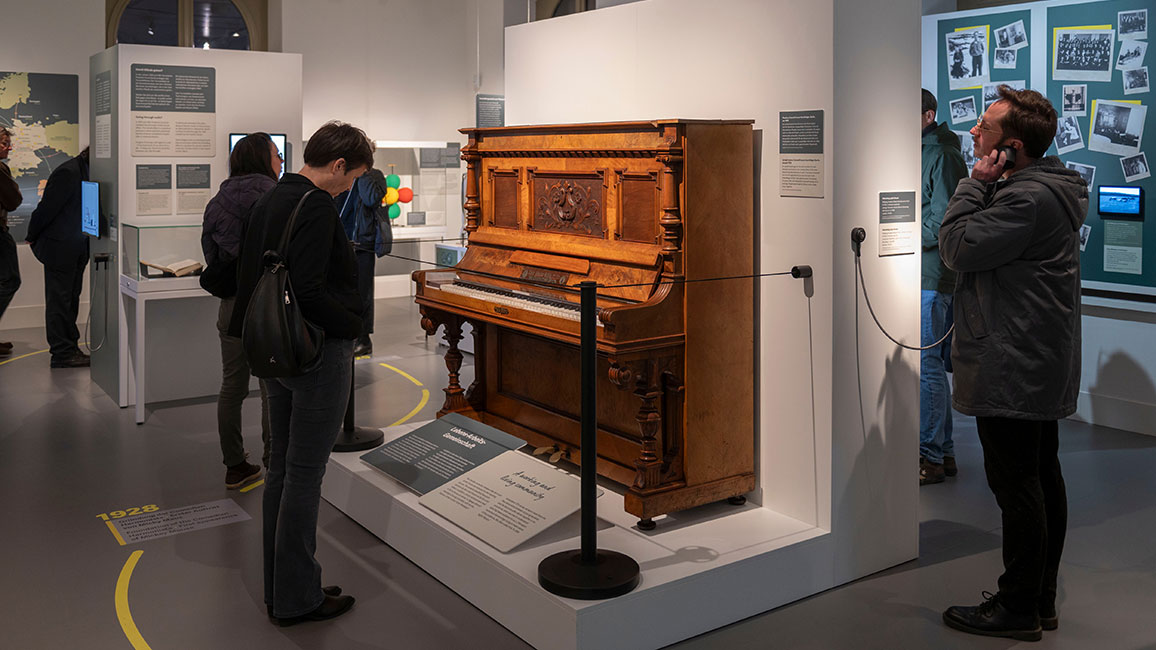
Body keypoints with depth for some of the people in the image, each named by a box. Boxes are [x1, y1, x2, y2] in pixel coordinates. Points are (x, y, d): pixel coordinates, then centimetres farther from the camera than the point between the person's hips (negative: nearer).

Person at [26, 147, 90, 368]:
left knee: (71, 299, 15)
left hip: (76, 249, 9)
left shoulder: (88, 172, 8)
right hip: (59, 248, -9)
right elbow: (47, 207, -16)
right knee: (59, 299, -1)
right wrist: (33, 238, -7)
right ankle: (62, 353, 4)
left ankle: (69, 348, 24)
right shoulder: (68, 173, -20)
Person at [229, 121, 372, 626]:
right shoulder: (316, 207, -18)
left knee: (281, 468, 15)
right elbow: (308, 291, -26)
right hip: (318, 355, -9)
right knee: (304, 475, 0)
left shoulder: (269, 200, 12)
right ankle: (297, 598, 11)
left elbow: (247, 273, 15)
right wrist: (352, 325, -12)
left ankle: (279, 589, 26)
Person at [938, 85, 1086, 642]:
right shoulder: (1045, 188, 15)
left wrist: (975, 183, -11)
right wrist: (985, 185, 10)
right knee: (1042, 478, 15)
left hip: (1013, 371, -11)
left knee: (1016, 484, -3)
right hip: (1040, 366, 11)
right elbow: (992, 251, 19)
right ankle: (1041, 600, 27)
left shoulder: (1027, 198, -20)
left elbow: (958, 247, -17)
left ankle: (1018, 609, 7)